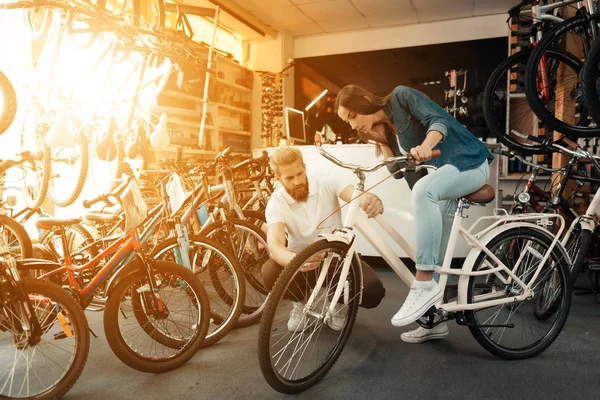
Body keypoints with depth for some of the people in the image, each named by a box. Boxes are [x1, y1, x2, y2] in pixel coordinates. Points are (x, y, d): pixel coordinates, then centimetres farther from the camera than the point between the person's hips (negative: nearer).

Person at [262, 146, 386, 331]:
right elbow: (274, 246, -33)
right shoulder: (276, 202, -17)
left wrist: (372, 200, -56)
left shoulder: (325, 182, -13)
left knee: (373, 291, -26)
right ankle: (300, 303, 3)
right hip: (301, 260, 0)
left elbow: (357, 195, -29)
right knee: (269, 271, -33)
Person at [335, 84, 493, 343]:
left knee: (423, 189, -38)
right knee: (436, 251, 6)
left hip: (470, 161, -8)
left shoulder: (401, 96, -9)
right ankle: (435, 320, 17)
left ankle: (424, 284, -36)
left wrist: (425, 145, -42)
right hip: (447, 170, 9)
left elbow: (439, 121, -23)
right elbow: (397, 170, 5)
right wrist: (382, 140, -7)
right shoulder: (384, 127, 10)